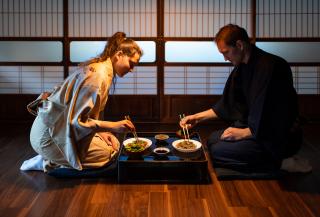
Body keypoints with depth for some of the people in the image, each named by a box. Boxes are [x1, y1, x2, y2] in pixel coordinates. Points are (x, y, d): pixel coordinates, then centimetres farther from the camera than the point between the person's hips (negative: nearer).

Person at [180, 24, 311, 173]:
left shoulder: (270, 66, -23)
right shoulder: (241, 68, 6)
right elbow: (227, 105, 17)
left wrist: (244, 133, -13)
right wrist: (198, 117, 11)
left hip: (280, 138, -10)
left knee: (216, 152, -17)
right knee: (212, 140, 13)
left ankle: (276, 164, -8)